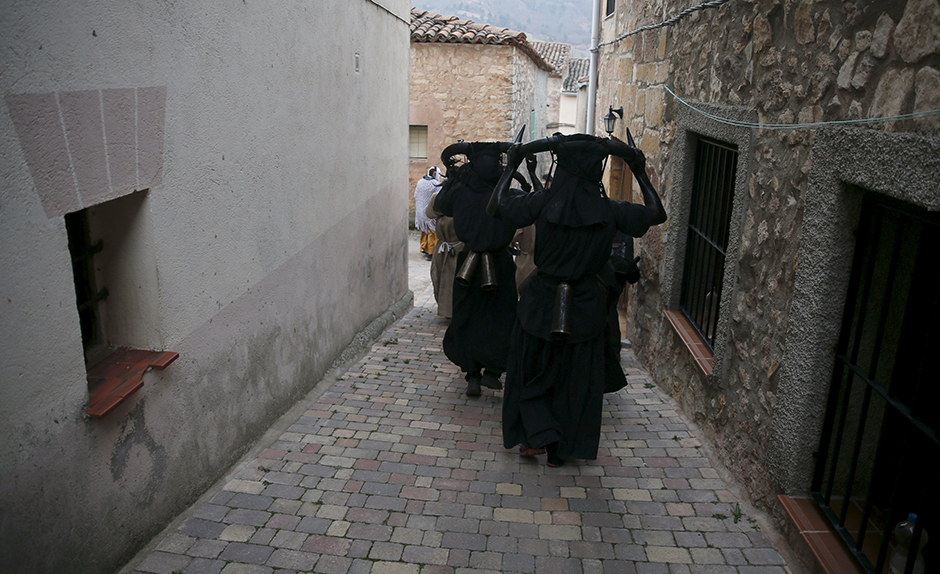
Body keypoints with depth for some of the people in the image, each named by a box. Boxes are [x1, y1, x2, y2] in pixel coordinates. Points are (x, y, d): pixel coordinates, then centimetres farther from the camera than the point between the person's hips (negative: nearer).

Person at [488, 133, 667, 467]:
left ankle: (538, 435, 12)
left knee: (532, 367, 20)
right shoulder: (610, 210, -10)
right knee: (576, 377, 14)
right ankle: (562, 449, 23)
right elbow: (657, 214, 5)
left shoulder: (543, 203, -14)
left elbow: (495, 207, -3)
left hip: (543, 299, -1)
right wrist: (640, 174, 11)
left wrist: (511, 166, 5)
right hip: (586, 304, 1)